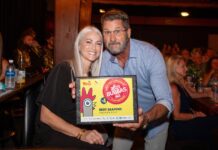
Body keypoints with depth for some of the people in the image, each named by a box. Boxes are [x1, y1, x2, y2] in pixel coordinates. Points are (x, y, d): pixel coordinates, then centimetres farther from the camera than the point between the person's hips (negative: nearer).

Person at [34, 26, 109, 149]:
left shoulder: (94, 74, 7)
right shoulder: (63, 70, -11)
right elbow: (45, 116, -14)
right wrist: (81, 133, -22)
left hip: (85, 131, 6)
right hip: (55, 135, -6)